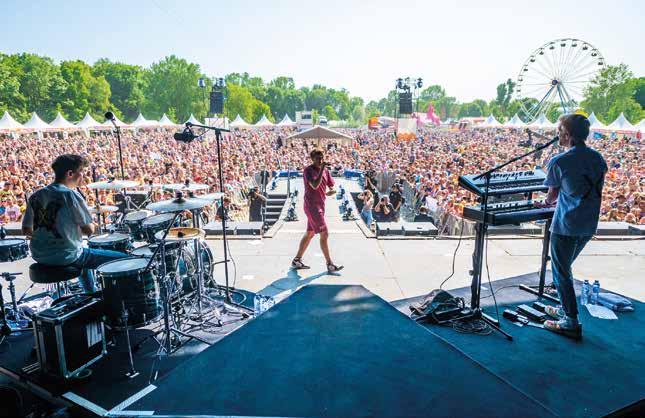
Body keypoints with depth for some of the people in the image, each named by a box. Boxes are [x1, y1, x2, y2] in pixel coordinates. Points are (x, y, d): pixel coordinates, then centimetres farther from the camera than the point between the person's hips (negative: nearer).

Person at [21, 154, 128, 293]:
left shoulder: (36, 196, 4)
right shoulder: (71, 195, -17)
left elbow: (26, 230, 8)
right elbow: (89, 230, -17)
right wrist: (92, 224, 4)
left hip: (40, 256, 8)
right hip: (66, 256, -8)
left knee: (84, 256, 37)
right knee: (122, 259, -3)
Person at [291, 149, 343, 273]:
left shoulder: (325, 170, 11)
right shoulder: (308, 170, -10)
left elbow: (332, 187, 14)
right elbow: (315, 185, -26)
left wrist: (331, 191, -8)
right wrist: (322, 169, -23)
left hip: (320, 205, 9)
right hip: (312, 206, -9)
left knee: (310, 234, 15)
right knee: (324, 234, -9)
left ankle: (296, 261, 25)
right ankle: (330, 265, -2)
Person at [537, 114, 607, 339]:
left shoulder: (558, 161, -14)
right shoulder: (597, 158, 6)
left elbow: (552, 193, -1)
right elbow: (593, 191, 15)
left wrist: (547, 202, 22)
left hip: (566, 225, -7)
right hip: (589, 225, 7)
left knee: (561, 272, 4)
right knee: (565, 268, 22)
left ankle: (572, 323, 7)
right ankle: (566, 309, 32)